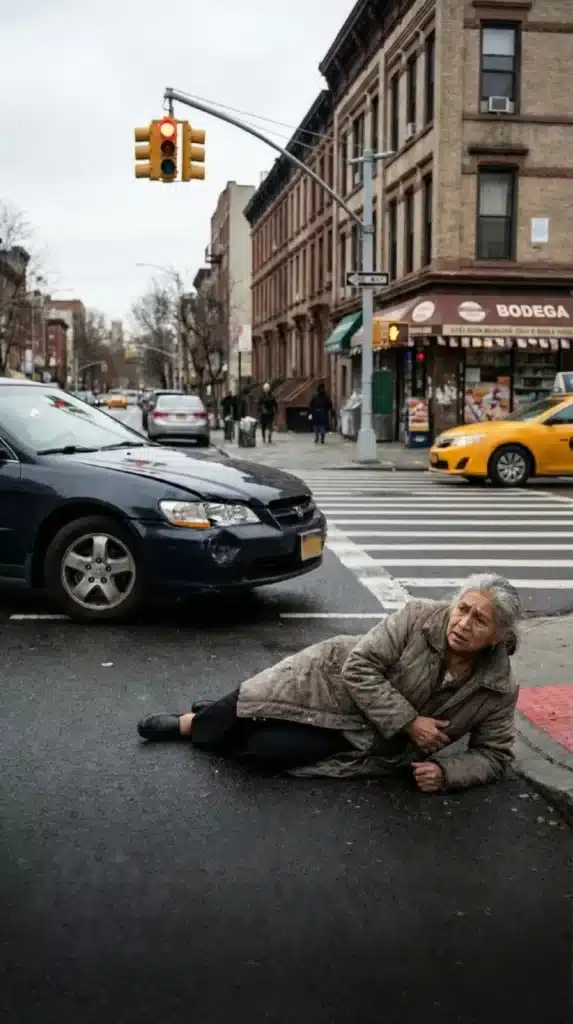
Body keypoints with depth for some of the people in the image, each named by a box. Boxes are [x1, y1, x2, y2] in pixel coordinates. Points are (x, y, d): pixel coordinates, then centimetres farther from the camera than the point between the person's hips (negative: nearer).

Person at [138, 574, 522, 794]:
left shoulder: (499, 690, -14)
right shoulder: (421, 617, -19)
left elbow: (494, 754, -3)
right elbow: (360, 667, -19)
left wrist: (445, 772, -22)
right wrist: (409, 722, -25)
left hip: (366, 739, 0)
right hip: (335, 677, 0)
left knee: (267, 751, -17)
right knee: (247, 709, -12)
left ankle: (194, 728, 12)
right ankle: (198, 720, 24)